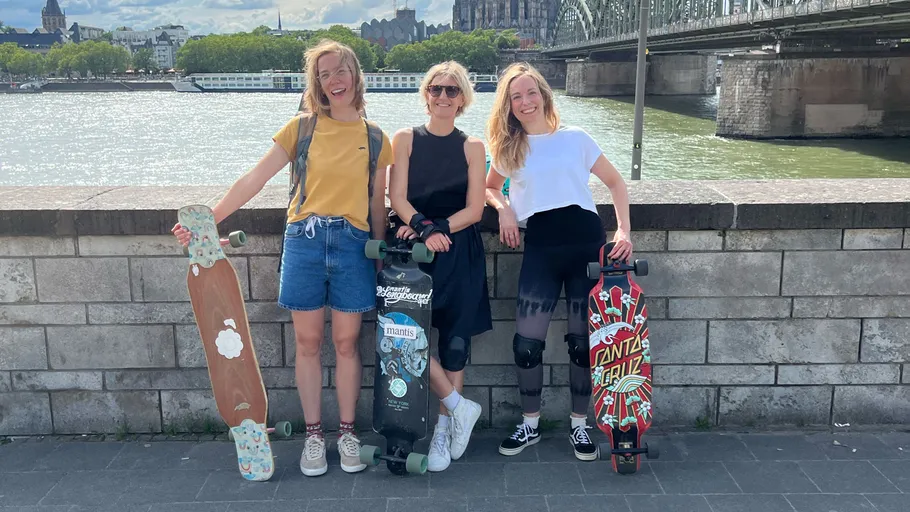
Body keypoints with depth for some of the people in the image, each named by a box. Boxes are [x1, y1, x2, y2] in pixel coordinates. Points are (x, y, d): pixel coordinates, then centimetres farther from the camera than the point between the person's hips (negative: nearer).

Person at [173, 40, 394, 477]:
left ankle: (347, 433, 22)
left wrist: (381, 257, 9)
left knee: (346, 343, 6)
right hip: (304, 240, 0)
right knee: (307, 343, 7)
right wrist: (208, 220, -4)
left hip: (353, 243, 0)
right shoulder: (302, 128, 4)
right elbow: (254, 179, 1)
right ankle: (313, 436, 21)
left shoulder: (375, 137, 6)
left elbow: (376, 203, 10)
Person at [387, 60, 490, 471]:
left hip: (459, 253, 0)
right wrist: (423, 227, -19)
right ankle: (460, 407, 4)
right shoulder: (405, 140, 8)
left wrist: (438, 228, -15)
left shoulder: (472, 147, 8)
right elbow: (398, 198, -2)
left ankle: (444, 427, 16)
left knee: (455, 339, 1)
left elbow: (474, 210, 0)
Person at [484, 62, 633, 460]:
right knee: (526, 343, -3)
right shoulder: (507, 148, 10)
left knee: (582, 342, 4)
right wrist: (503, 208, 3)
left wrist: (624, 231, -3)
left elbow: (615, 182, 9)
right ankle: (530, 424, 19)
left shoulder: (575, 138, 5)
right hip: (540, 249, 1)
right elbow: (488, 188, 25)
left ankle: (579, 425, 22)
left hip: (587, 244, -1)